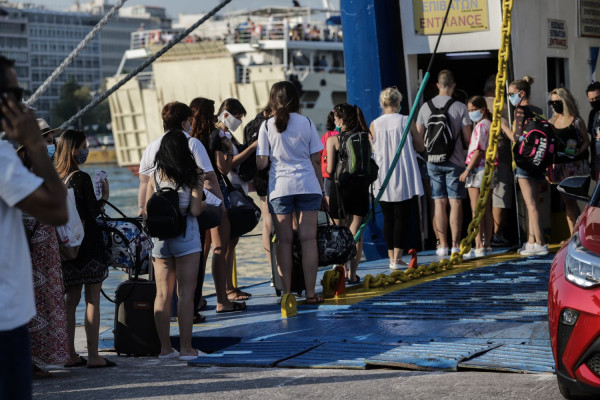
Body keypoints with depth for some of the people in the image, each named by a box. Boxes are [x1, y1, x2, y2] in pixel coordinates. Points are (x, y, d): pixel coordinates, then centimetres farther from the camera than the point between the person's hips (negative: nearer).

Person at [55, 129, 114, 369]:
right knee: (92, 300, -1)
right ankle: (93, 356, -1)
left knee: (71, 299, 13)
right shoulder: (82, 179, -15)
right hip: (88, 242, -7)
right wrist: (104, 196, -1)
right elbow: (92, 213, -14)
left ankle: (70, 355, 15)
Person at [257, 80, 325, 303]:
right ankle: (310, 293, 2)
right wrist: (321, 189, 14)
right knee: (308, 239, 2)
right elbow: (316, 160, 5)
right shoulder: (306, 123, 4)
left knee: (284, 241, 3)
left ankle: (286, 293, 3)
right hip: (307, 185, 0)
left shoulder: (267, 126, 1)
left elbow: (261, 163, -4)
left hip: (279, 188, 0)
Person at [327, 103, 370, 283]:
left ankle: (343, 273, 6)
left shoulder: (333, 140, -7)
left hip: (341, 189, -2)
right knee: (356, 233, 5)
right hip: (361, 188, 3)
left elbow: (330, 169, -9)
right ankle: (352, 274, 3)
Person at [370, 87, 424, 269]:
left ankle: (392, 257, 13)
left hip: (383, 178, 2)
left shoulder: (374, 125, -1)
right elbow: (420, 146, 2)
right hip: (404, 178, -2)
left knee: (388, 218, 9)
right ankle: (397, 258, -5)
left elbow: (371, 150, 6)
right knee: (401, 217, 0)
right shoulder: (406, 121, -5)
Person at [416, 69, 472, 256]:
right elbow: (468, 138, -6)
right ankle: (455, 245, 1)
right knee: (455, 202, 1)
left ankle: (442, 245, 8)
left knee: (439, 202, 6)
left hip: (433, 161, 3)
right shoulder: (460, 107, -8)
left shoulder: (425, 107, 1)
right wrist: (464, 149, 15)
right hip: (455, 161, -3)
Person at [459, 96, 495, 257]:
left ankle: (479, 247, -10)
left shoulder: (481, 126, -13)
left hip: (478, 169, -9)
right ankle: (487, 245, 13)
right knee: (486, 210, 11)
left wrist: (467, 170, -15)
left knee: (476, 210, -7)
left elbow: (478, 151, -18)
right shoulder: (491, 125, 14)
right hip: (489, 169, 9)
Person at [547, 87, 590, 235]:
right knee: (566, 201, 6)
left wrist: (577, 154, -14)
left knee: (570, 200, -11)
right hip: (558, 166, 5)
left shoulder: (576, 121, -1)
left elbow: (586, 141, 1)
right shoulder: (551, 122, 11)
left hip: (574, 165, -5)